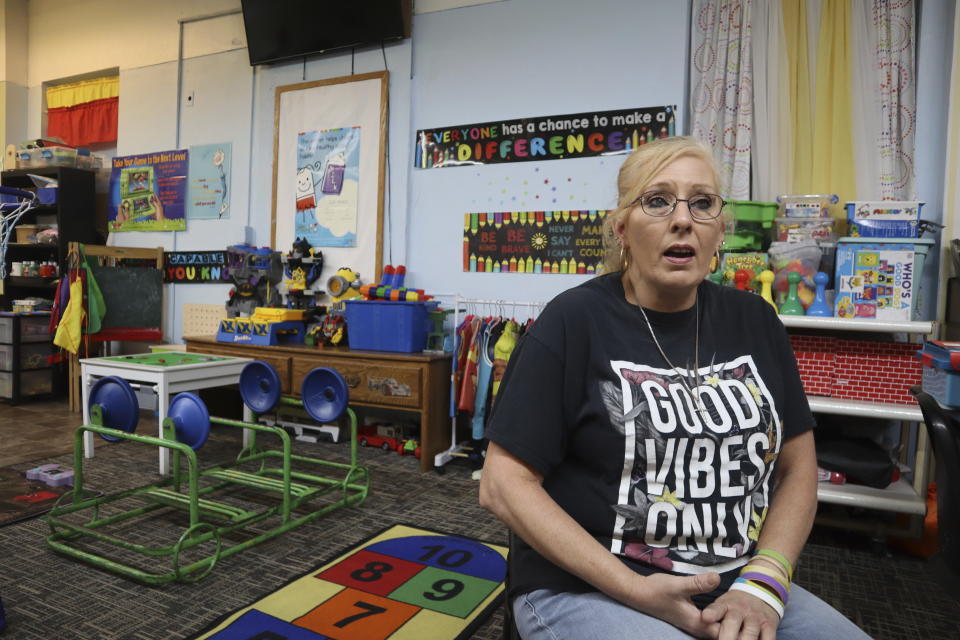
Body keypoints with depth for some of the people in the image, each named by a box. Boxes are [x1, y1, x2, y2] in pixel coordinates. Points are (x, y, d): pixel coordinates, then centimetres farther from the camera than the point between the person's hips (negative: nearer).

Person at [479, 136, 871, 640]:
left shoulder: (753, 320, 3)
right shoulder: (573, 322, -12)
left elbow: (796, 466, 8)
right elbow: (504, 484, -13)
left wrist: (762, 584, -6)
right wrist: (635, 590, -17)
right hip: (587, 590, -5)